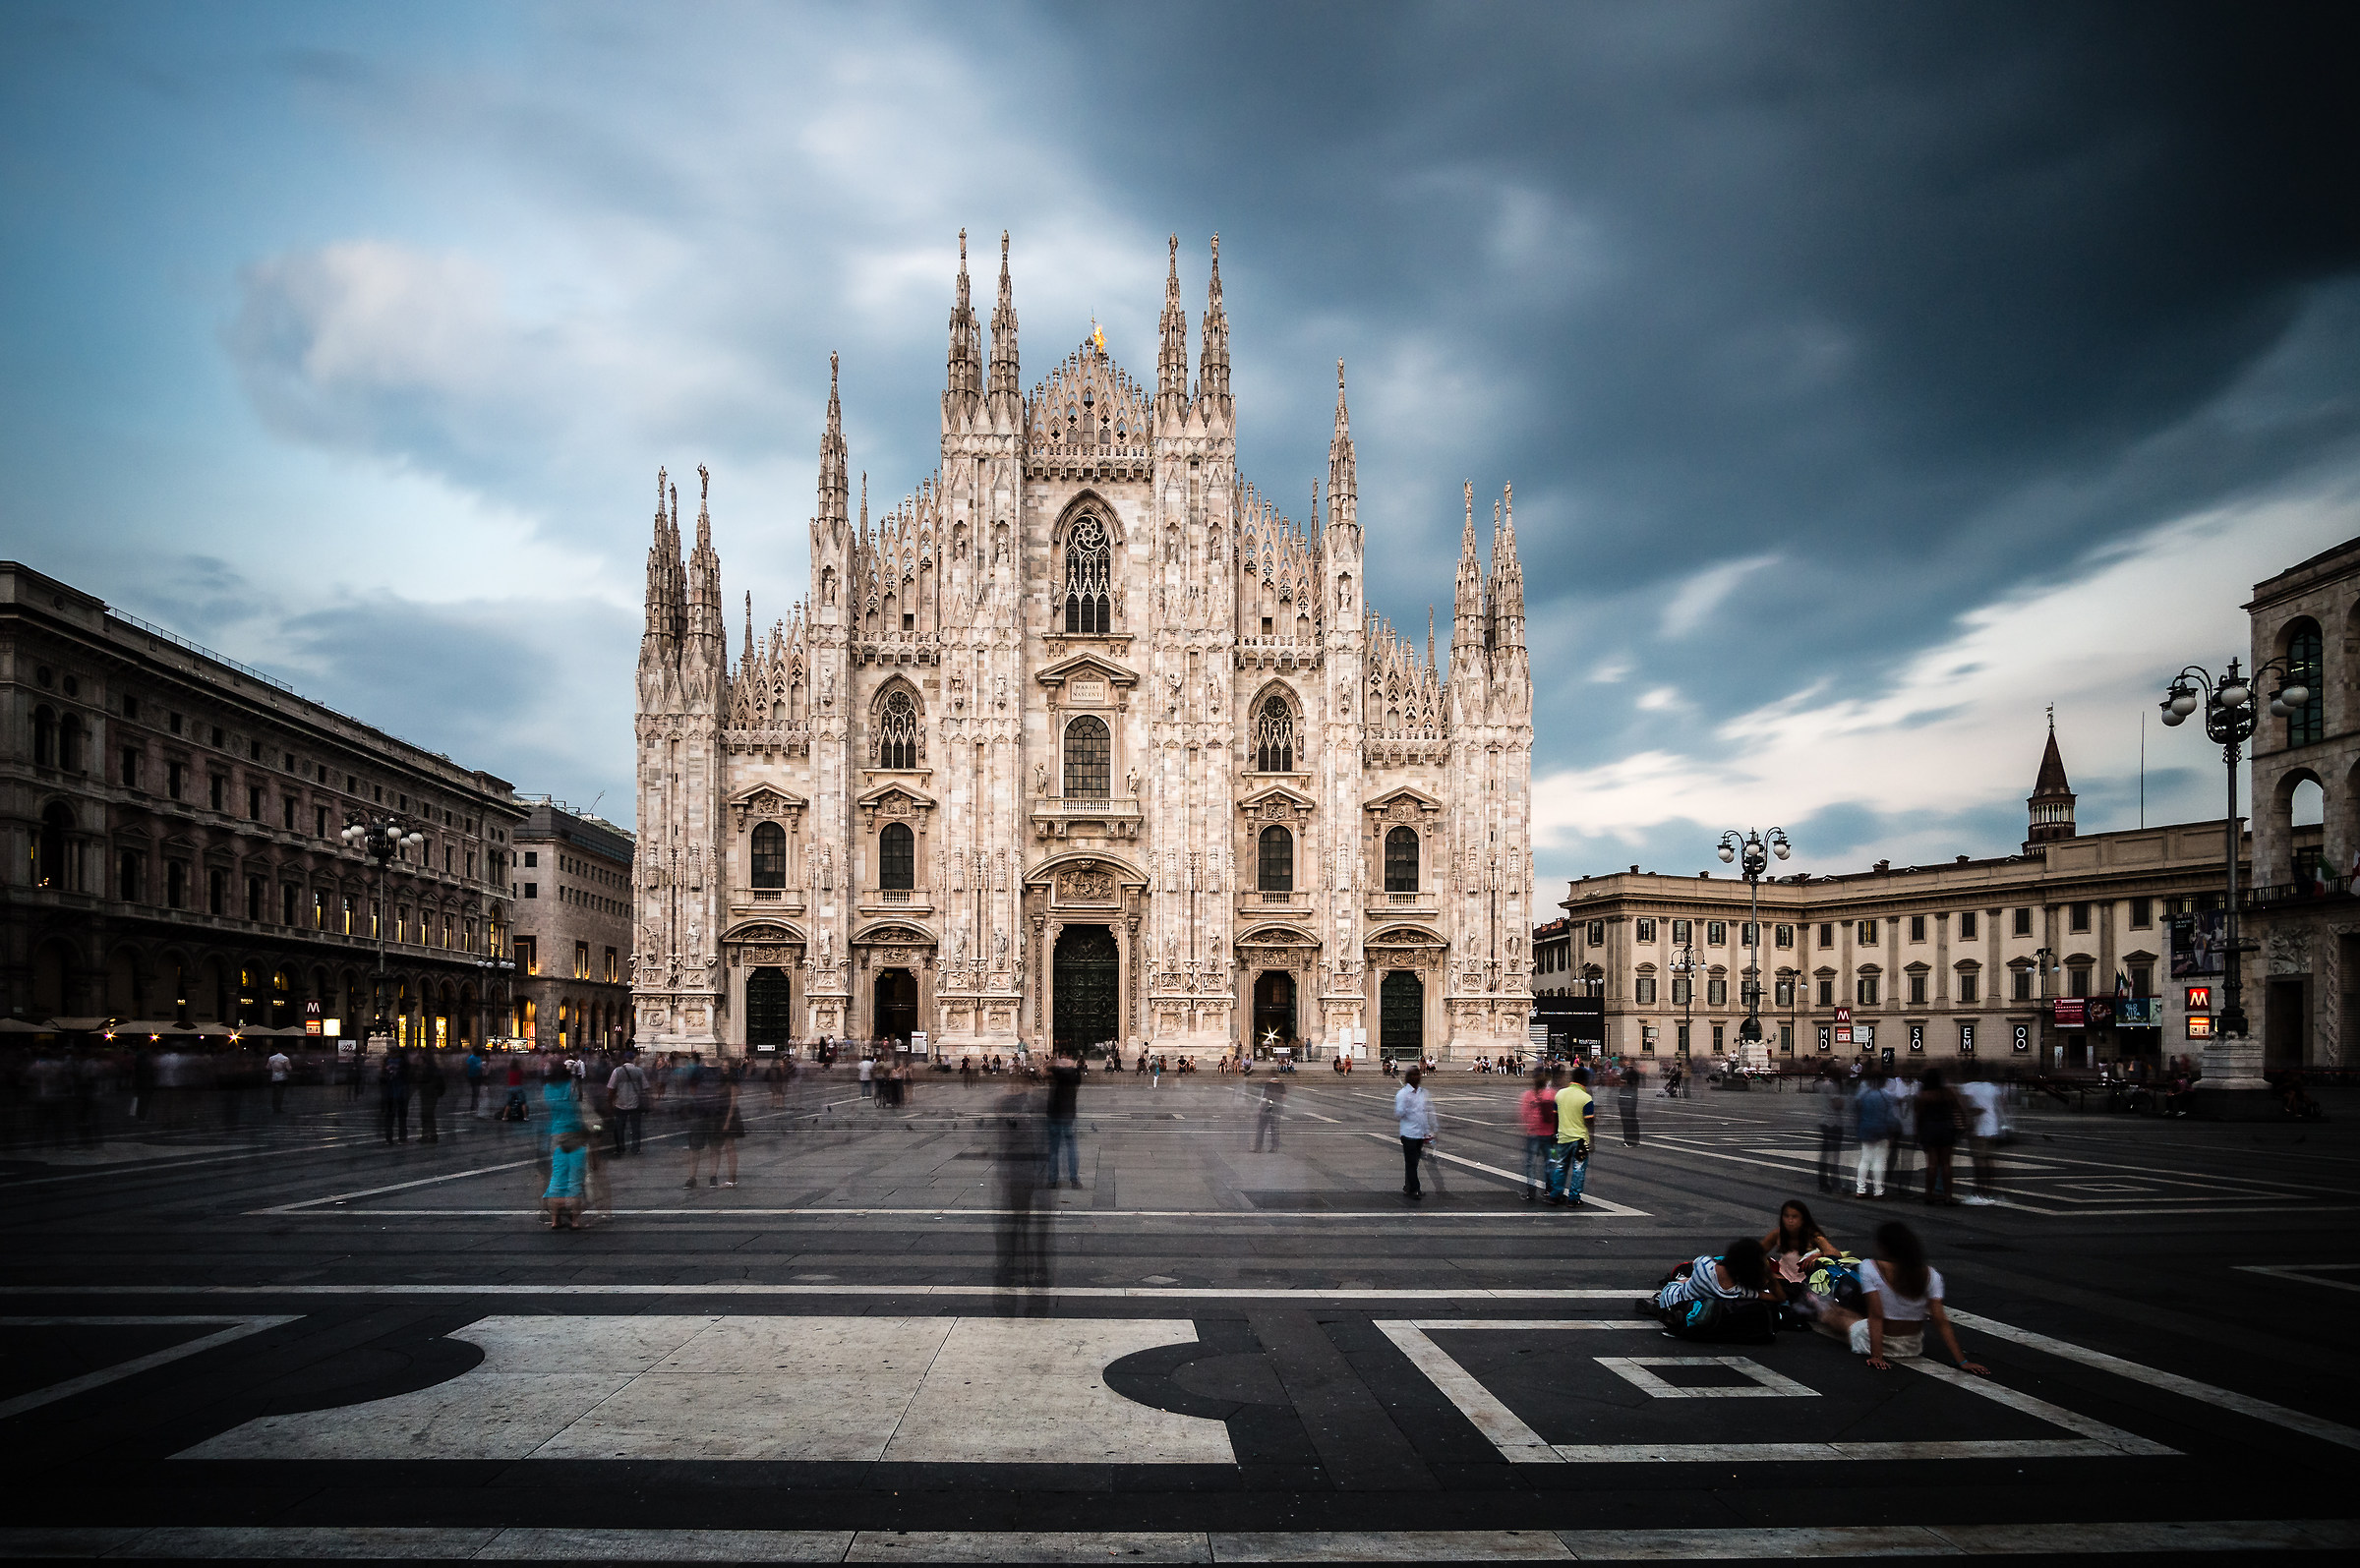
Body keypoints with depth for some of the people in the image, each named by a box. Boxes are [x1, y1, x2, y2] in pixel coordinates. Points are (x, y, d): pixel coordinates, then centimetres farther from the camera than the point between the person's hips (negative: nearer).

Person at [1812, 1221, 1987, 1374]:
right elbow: (1940, 1321, -14)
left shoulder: (1870, 1269, -22)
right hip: (1914, 1347, 3)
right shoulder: (1931, 1275, -12)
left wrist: (1876, 1356, -22)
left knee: (1834, 1313, 27)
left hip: (1876, 1342, -3)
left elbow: (1875, 1316, -23)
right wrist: (1961, 1361, -11)